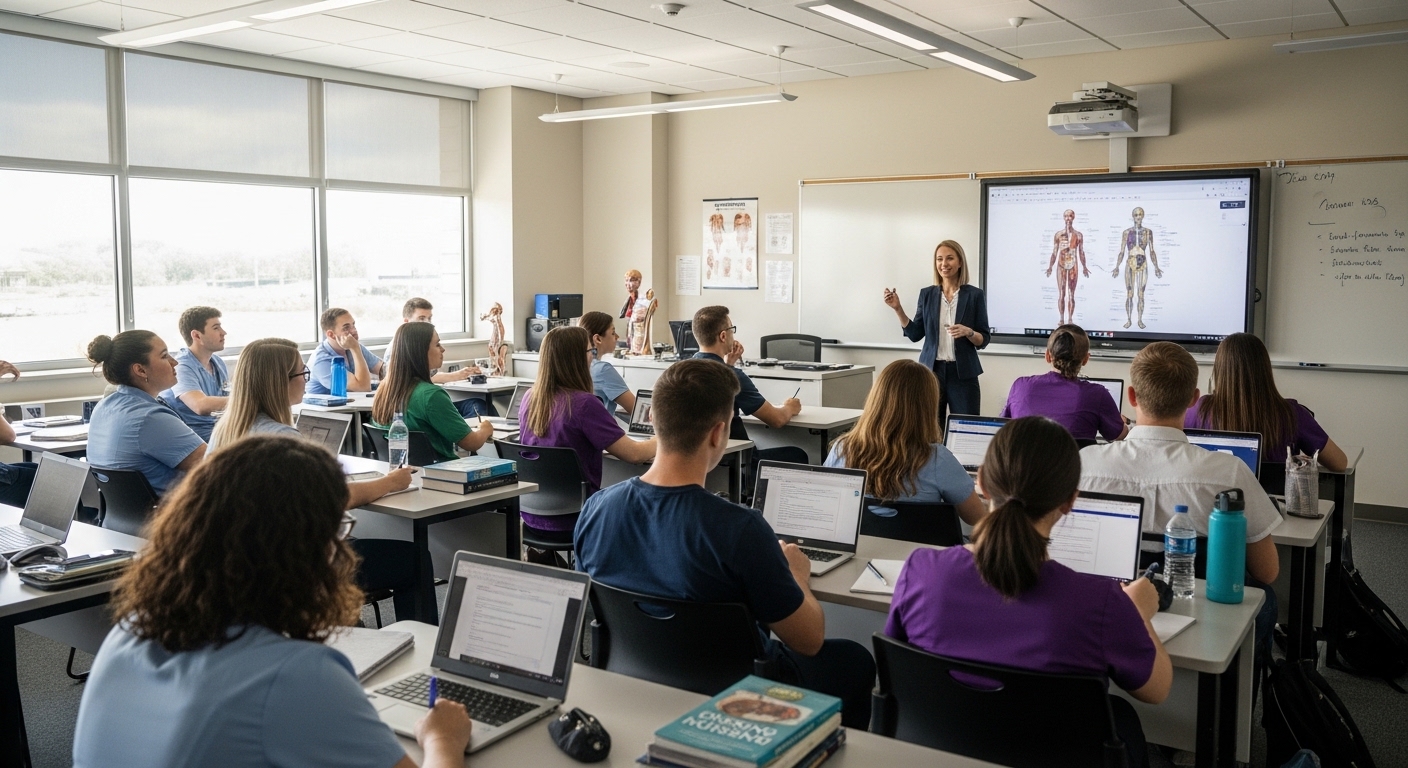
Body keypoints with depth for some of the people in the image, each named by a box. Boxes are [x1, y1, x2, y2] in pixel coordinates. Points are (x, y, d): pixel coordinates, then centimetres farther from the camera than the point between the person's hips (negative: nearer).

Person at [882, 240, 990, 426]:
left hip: (963, 373, -2)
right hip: (931, 371, 2)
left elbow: (983, 340, 1)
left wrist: (968, 332, -19)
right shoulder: (927, 294, 7)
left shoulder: (975, 294, 0)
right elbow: (915, 334, 7)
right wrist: (898, 309, -2)